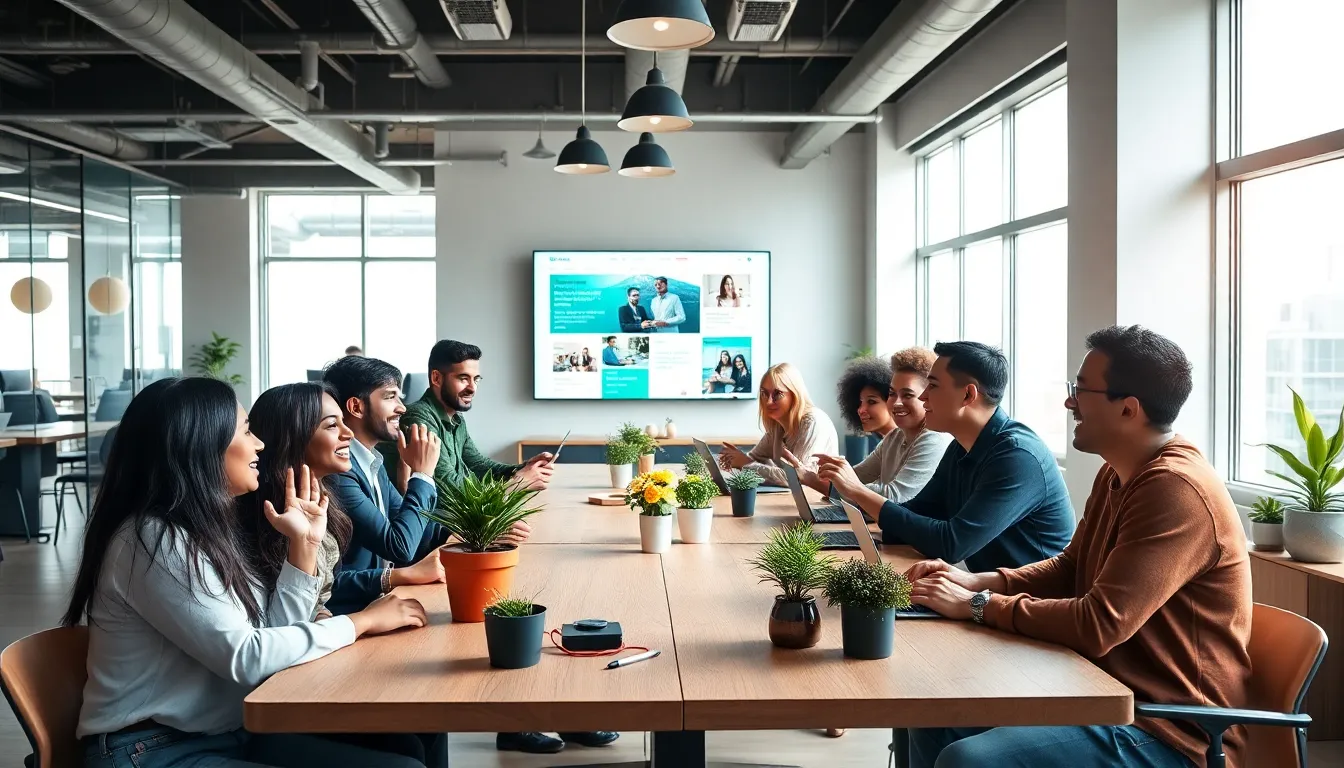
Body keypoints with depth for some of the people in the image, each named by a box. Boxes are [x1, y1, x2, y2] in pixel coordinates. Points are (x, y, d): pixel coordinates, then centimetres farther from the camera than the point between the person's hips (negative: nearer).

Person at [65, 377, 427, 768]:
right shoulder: (152, 540, -17)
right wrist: (363, 621, -13)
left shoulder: (205, 530, 11)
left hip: (228, 734, 8)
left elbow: (270, 636, 7)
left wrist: (303, 545, 3)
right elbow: (245, 656, -21)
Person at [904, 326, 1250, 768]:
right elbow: (1070, 568, 18)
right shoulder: (1117, 474, 9)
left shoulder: (1176, 490, -23)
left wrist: (977, 606, -17)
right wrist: (977, 581, 1)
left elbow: (1099, 626, -29)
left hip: (1167, 731, -9)